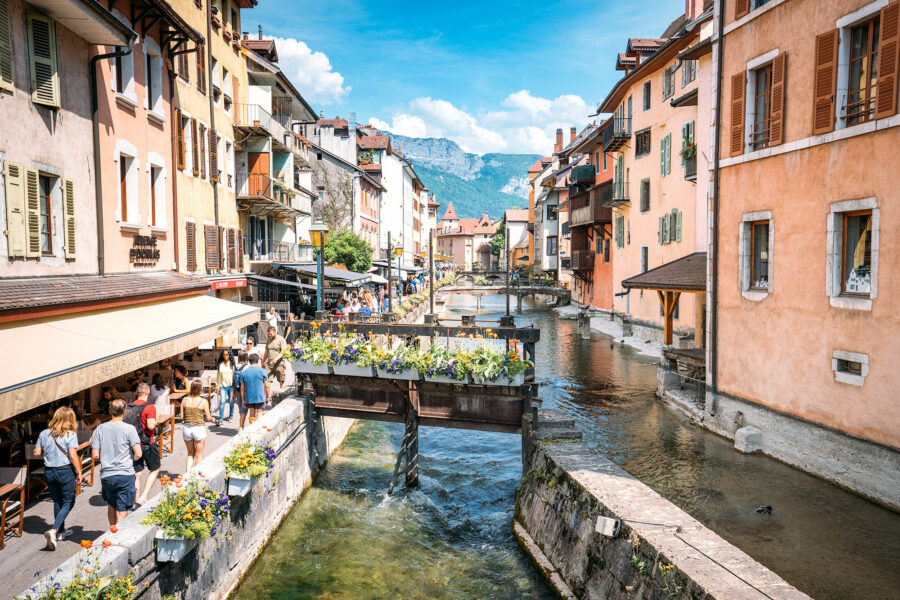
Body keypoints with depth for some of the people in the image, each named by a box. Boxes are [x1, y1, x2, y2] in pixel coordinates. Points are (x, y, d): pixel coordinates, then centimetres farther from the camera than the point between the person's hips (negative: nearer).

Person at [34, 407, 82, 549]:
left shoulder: (44, 434, 3)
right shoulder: (70, 435, -13)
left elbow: (37, 453, 5)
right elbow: (73, 456, -16)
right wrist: (79, 473, -8)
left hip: (49, 472, 5)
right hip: (65, 471, -5)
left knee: (57, 502, 19)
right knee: (68, 502, 7)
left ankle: (61, 531, 30)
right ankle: (53, 531, -10)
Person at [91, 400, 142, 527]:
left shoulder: (100, 428, 0)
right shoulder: (129, 429, -10)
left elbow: (95, 455, 0)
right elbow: (138, 454, -13)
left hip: (106, 475, 4)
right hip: (125, 475, -4)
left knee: (111, 506, 24)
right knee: (121, 512, 2)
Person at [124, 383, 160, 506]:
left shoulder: (128, 407, 4)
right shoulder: (149, 408, -14)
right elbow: (150, 426, -23)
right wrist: (155, 422, -3)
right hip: (147, 444, -5)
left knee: (137, 474, 12)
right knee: (155, 469, 12)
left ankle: (136, 501, 15)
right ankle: (143, 496, 2)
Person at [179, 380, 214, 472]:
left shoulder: (185, 400, -2)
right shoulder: (203, 401, -12)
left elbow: (182, 417, 0)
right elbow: (208, 418, -7)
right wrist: (212, 419, 15)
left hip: (187, 428, 4)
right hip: (199, 429, -4)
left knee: (190, 453, 22)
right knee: (199, 455, 13)